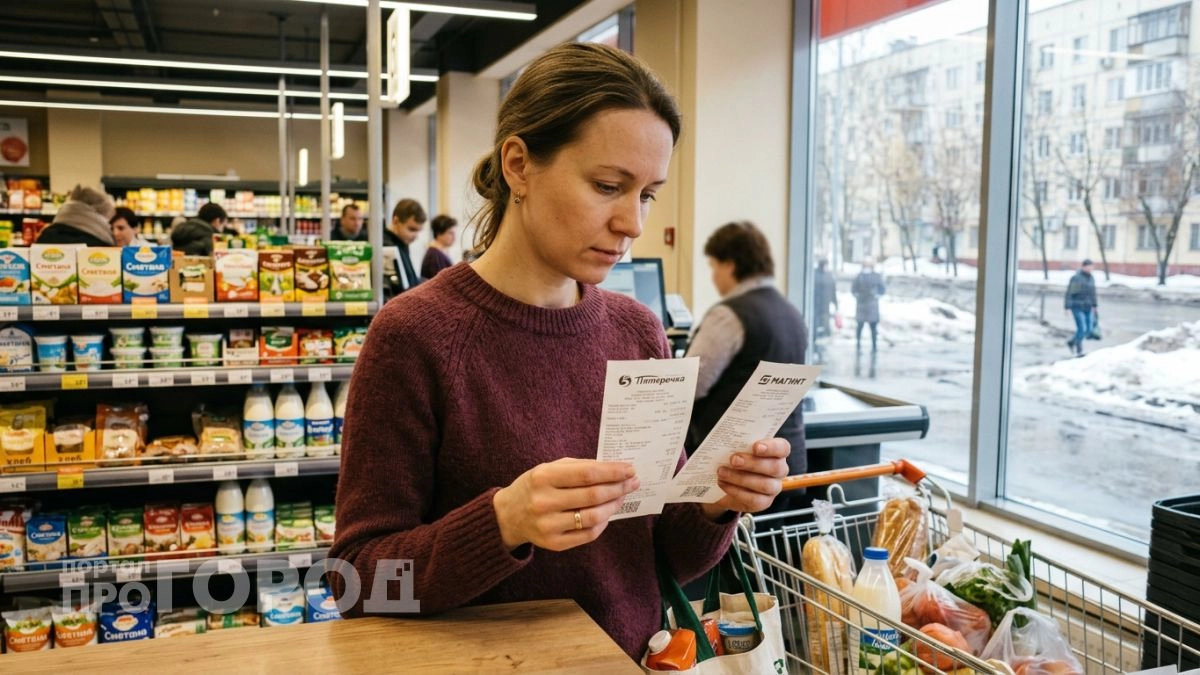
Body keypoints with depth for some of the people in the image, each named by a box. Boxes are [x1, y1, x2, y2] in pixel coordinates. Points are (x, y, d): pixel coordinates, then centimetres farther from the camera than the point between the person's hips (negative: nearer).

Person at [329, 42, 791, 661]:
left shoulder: (639, 332, -1)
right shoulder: (416, 337, -15)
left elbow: (670, 559, 6)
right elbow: (359, 588, -12)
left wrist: (716, 506, -13)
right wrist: (503, 523, -25)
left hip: (634, 657, 3)